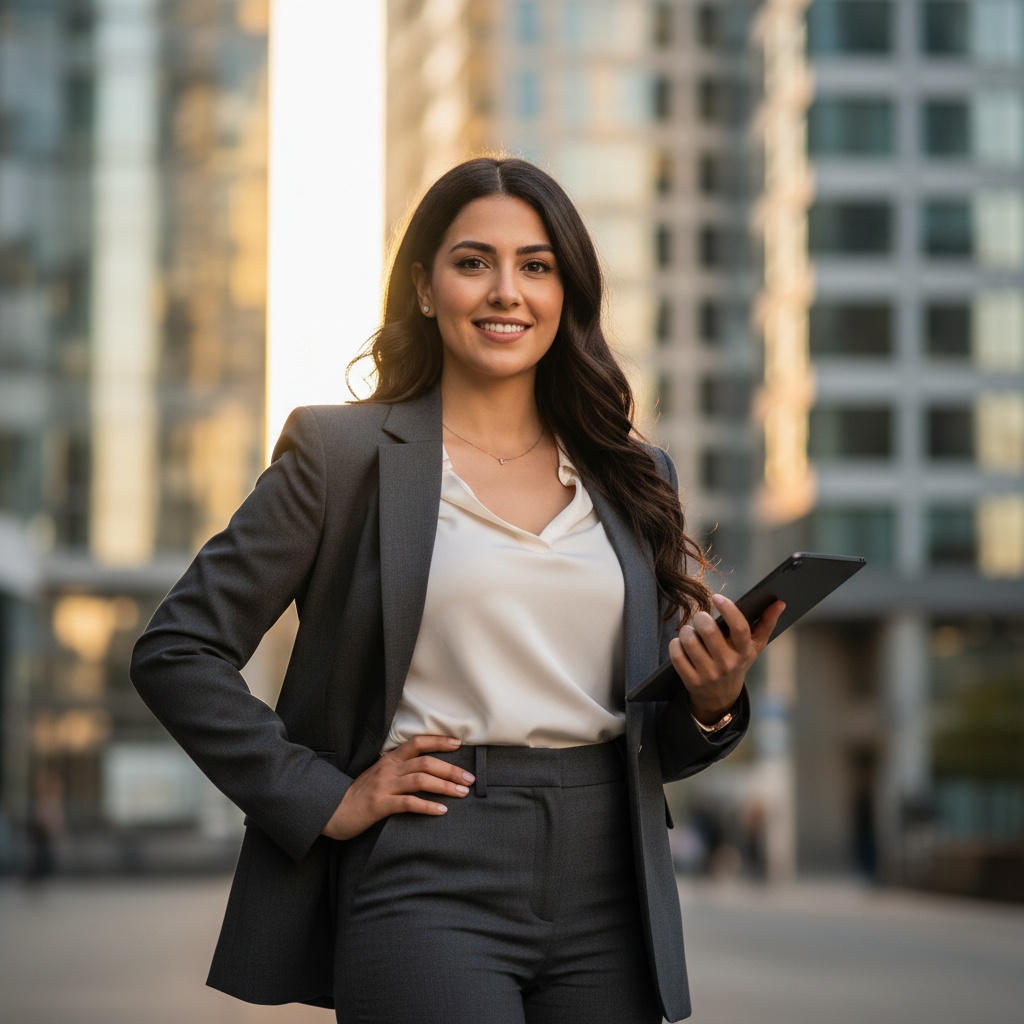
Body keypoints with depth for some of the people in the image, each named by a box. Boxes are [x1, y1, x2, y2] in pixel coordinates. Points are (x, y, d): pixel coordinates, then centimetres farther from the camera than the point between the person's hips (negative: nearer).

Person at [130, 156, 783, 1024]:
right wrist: (324, 801, -6)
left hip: (607, 894, 4)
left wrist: (711, 702, -3)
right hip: (429, 885, -4)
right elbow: (176, 652, -1)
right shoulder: (345, 452, 2)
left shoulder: (631, 478, 14)